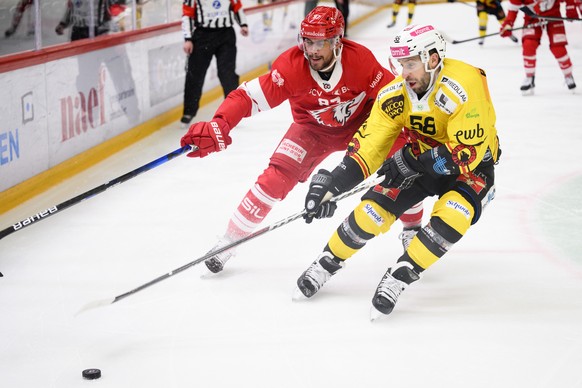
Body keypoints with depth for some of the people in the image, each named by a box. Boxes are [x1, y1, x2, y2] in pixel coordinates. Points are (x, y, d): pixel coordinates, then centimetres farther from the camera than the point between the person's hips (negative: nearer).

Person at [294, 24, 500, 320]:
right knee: (374, 209, -11)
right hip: (421, 158, 4)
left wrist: (411, 162, -33)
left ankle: (400, 276, -16)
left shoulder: (463, 87, -32)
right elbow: (369, 145, -13)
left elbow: (468, 153, -34)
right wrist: (333, 182, -26)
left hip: (471, 165, -4)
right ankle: (328, 263, 12)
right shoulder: (396, 93, -15)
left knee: (452, 215, -32)